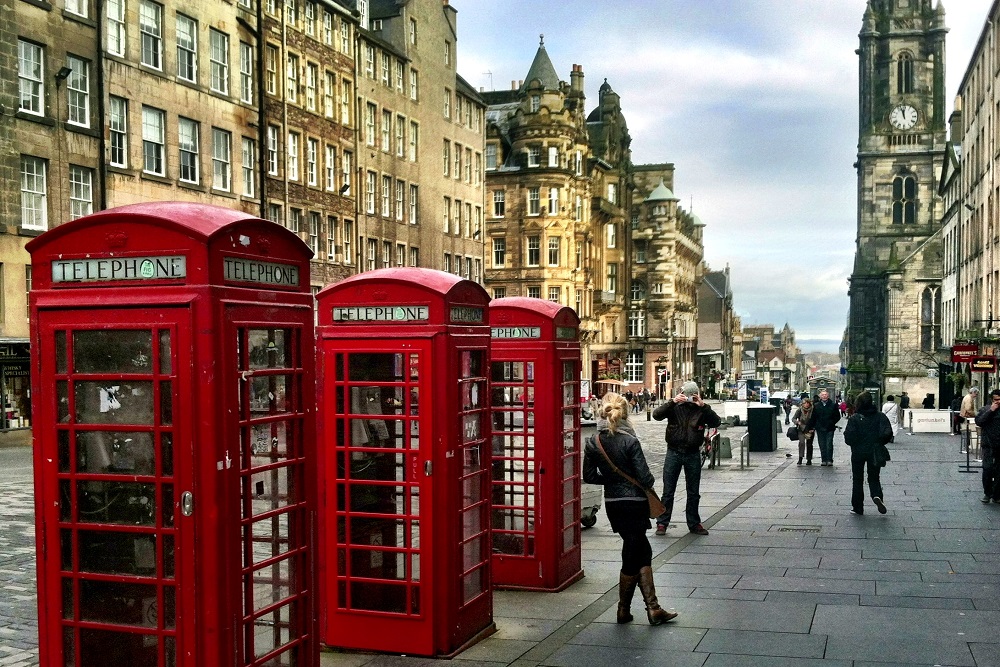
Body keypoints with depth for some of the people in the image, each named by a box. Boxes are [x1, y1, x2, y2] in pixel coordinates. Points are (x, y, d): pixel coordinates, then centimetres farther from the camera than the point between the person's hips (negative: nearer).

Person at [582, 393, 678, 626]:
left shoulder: (593, 442, -2)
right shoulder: (629, 441, -17)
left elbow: (589, 476, 3)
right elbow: (645, 477, -17)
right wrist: (649, 482, 5)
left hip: (612, 505, 6)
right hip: (634, 503, -5)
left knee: (643, 551, 16)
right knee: (632, 556, 8)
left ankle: (653, 608, 16)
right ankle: (623, 610, 17)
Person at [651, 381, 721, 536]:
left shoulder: (701, 409, 0)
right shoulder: (674, 407, -2)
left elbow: (716, 423, -13)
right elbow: (656, 415, -16)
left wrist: (703, 406, -23)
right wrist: (672, 402, -27)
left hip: (693, 454, 1)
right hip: (674, 452, -1)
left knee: (694, 493, 11)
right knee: (668, 491, 2)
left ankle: (694, 523, 22)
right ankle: (662, 523, 9)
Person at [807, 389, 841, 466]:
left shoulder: (833, 405, 1)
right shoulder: (816, 405, 7)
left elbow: (837, 417, 6)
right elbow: (813, 417, 8)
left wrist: (832, 423, -5)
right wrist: (811, 427, 4)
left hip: (829, 429, -2)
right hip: (820, 428, 2)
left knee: (829, 444, -6)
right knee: (822, 445, 6)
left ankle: (829, 460, 1)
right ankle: (824, 460, 11)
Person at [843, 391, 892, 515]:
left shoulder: (854, 418, -11)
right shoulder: (880, 416, -4)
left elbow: (849, 436, -16)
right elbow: (888, 433, -12)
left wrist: (853, 444, 5)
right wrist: (879, 443, 5)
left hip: (858, 453, -2)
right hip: (874, 453, 2)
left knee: (857, 480, 11)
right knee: (874, 478, 15)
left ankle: (857, 507, 12)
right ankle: (877, 496, -15)